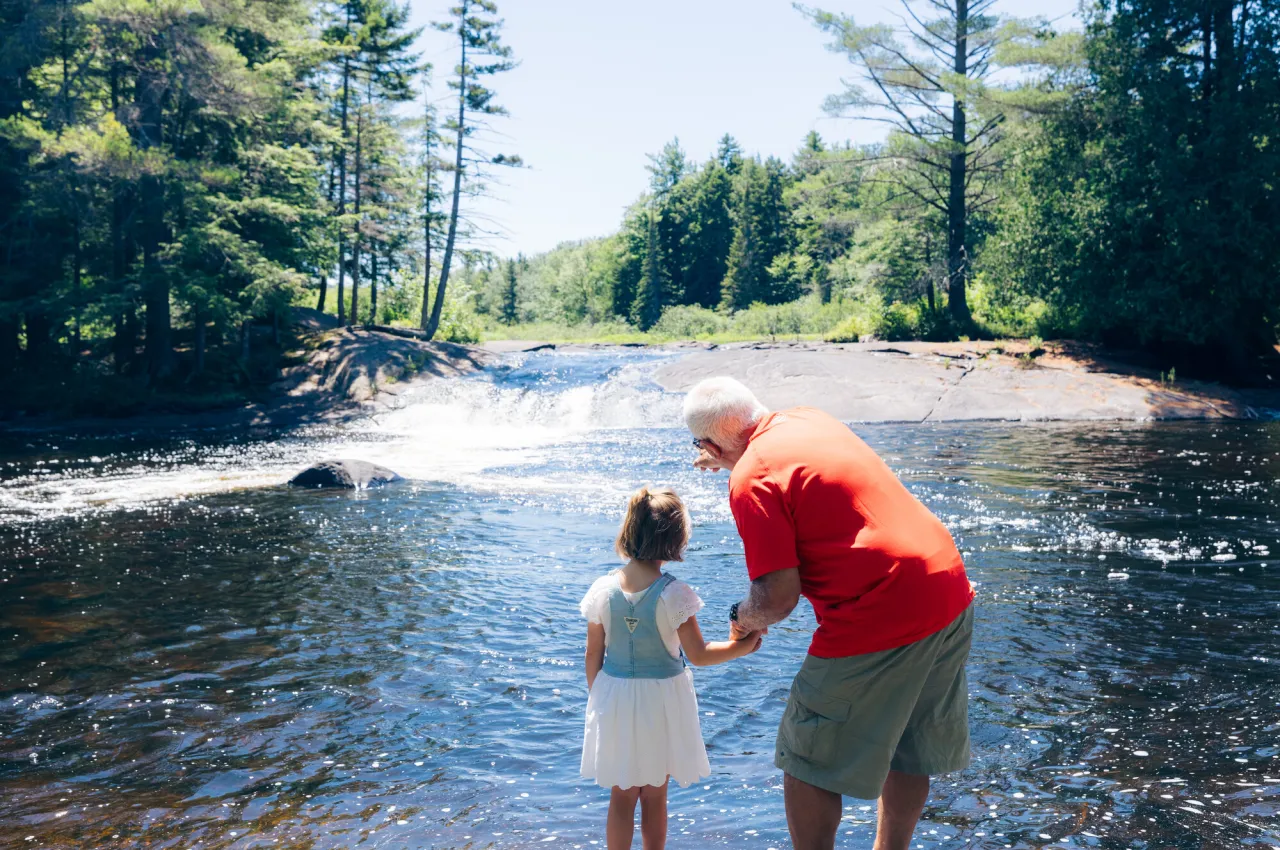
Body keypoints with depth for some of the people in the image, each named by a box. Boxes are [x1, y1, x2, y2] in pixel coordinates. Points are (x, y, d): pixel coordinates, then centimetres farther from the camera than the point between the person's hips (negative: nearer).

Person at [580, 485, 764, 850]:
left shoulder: (603, 589, -10)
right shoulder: (674, 594, -18)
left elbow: (593, 655, -1)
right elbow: (698, 655, -12)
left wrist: (595, 697, 13)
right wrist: (741, 646, 3)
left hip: (615, 698, 2)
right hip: (660, 701, -2)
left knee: (622, 795, 14)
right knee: (654, 796, 15)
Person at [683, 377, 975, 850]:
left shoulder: (752, 478, -14)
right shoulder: (810, 419, 11)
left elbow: (778, 596, -17)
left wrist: (742, 619, 4)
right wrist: (731, 459, 45)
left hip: (879, 620, -9)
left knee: (809, 765, 9)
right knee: (910, 748, 24)